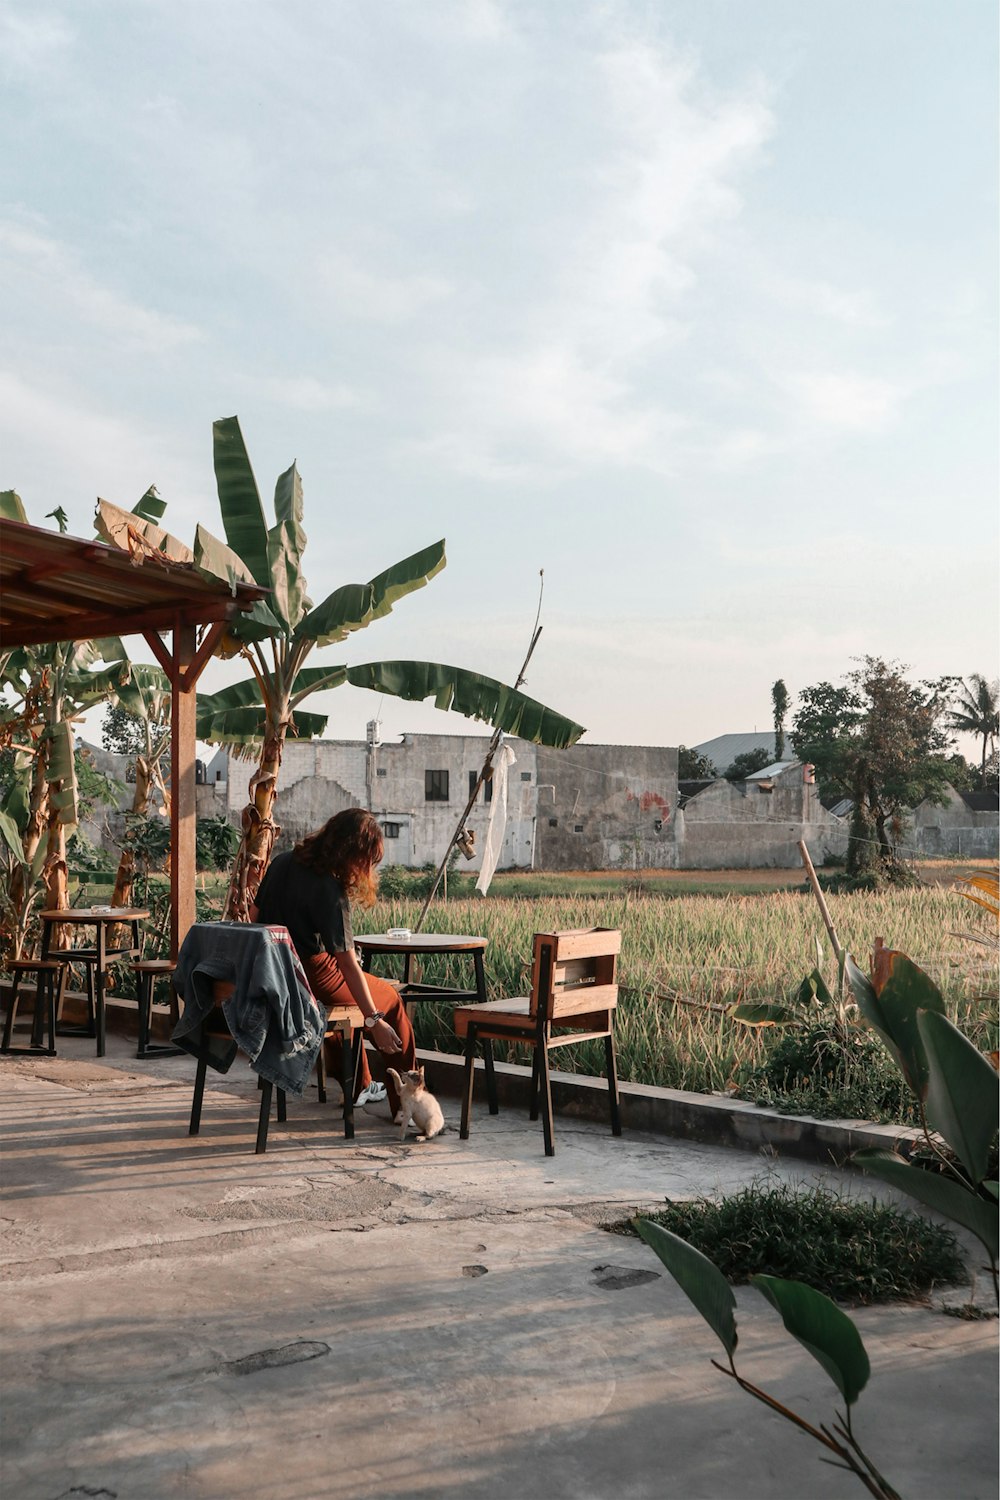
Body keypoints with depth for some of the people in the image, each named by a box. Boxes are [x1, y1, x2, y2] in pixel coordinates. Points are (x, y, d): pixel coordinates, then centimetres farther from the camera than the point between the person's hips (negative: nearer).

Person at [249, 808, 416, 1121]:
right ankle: (405, 1102, 17)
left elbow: (254, 916, 9)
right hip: (310, 976, -8)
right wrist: (373, 1021, -19)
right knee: (390, 999, 13)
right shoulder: (329, 891, -23)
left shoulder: (282, 861, 0)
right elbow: (349, 964, -23)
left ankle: (357, 1086, 40)